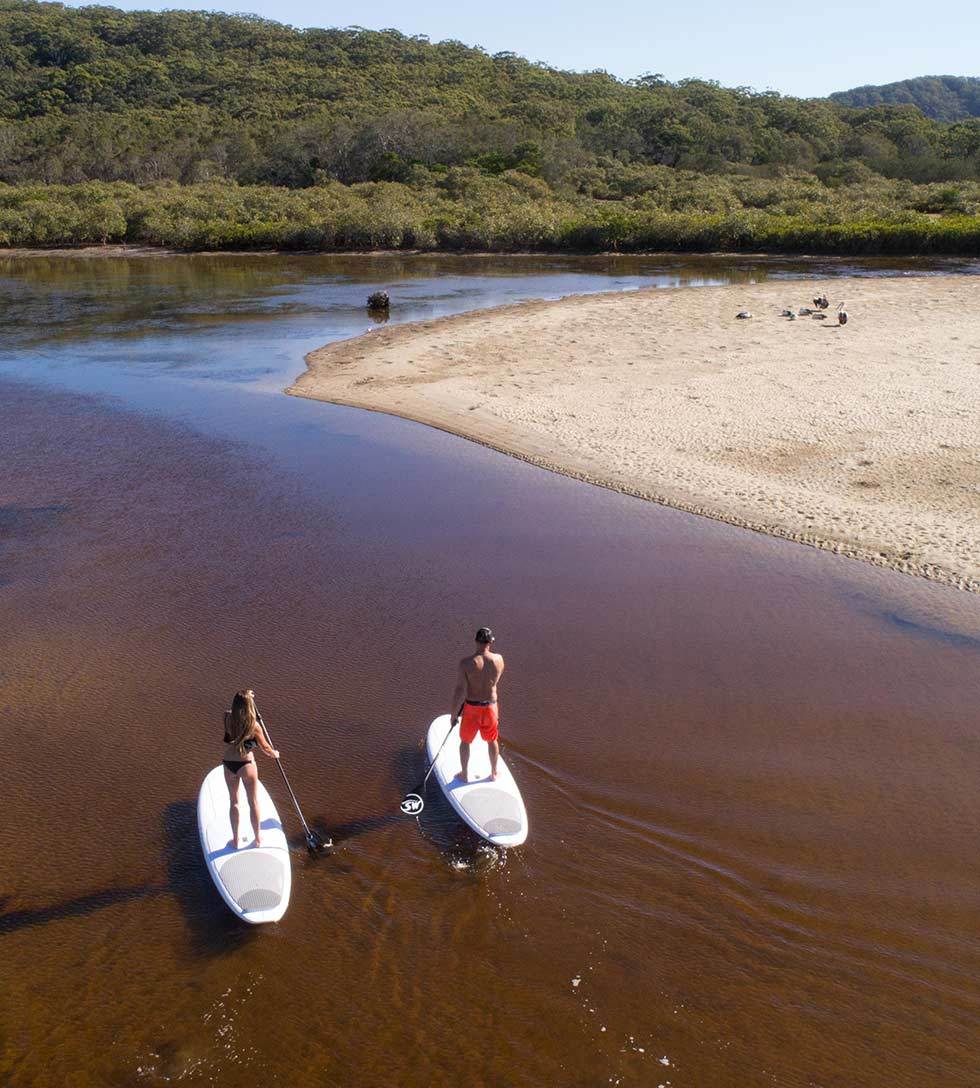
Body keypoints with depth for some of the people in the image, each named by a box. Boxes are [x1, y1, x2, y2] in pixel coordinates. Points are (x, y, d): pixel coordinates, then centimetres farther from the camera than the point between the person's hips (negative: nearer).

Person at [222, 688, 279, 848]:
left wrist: (244, 697, 25)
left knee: (234, 802, 19)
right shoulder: (254, 725, -16)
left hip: (229, 765, 3)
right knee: (253, 803, 15)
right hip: (247, 765, -3)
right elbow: (265, 747, -3)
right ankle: (258, 838, 28)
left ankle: (235, 840, 27)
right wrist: (274, 754, 18)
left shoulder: (228, 718, -10)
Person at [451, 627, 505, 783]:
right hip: (491, 706, 2)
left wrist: (453, 715, -8)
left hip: (472, 707, -2)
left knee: (465, 741, 22)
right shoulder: (498, 659, -13)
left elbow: (459, 692, -20)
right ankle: (494, 772, 42)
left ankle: (464, 775, 36)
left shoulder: (466, 663, -22)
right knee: (492, 740, 25)